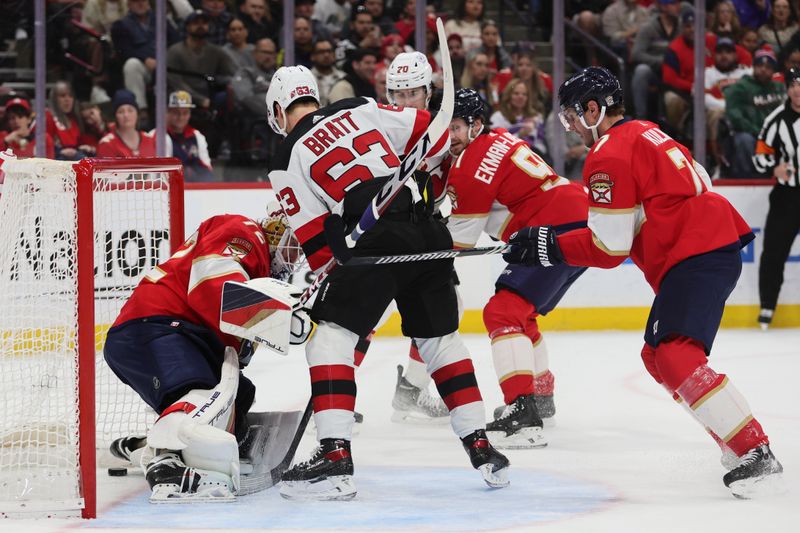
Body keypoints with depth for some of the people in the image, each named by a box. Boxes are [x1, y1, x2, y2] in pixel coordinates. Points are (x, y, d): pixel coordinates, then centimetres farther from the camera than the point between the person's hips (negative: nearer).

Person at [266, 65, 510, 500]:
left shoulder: (288, 159, 7)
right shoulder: (361, 109, 19)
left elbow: (317, 244, 4)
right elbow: (430, 135, 17)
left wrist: (327, 281, 16)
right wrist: (432, 194, 29)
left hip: (381, 237, -6)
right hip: (429, 228, 6)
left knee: (332, 334, 0)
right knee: (439, 337, 21)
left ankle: (335, 459, -12)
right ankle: (482, 450, 21)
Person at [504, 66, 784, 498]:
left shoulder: (609, 157, -11)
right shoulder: (644, 134, 19)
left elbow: (608, 248, -12)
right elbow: (698, 182, 26)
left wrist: (548, 246, -3)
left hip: (697, 255, -11)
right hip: (717, 241, 11)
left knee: (677, 358, -22)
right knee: (659, 355, 18)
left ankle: (757, 455, -28)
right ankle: (735, 438, 18)